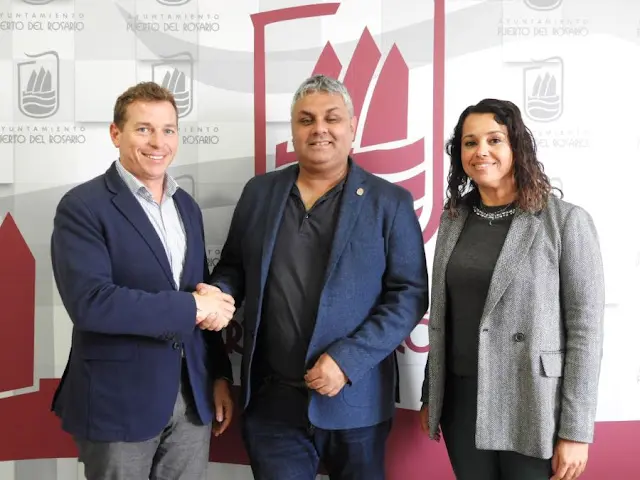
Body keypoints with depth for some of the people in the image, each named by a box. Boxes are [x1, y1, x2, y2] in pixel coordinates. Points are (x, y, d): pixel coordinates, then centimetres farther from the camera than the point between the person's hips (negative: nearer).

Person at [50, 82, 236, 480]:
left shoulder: (187, 206, 10)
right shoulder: (82, 206, -11)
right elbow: (89, 302, -23)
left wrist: (220, 374, 10)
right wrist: (192, 308, -19)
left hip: (192, 397, 6)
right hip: (117, 402, -5)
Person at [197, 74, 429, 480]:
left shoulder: (391, 202, -3)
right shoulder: (259, 192, 6)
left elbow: (409, 294, -7)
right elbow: (234, 266, 14)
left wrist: (348, 358, -16)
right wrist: (218, 293, -9)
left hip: (354, 402, -2)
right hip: (271, 401, 2)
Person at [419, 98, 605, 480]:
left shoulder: (566, 221, -9)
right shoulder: (454, 218, 6)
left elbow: (586, 329, -10)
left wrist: (576, 431, -12)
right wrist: (429, 396, 12)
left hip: (531, 408, -4)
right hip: (461, 403, 4)